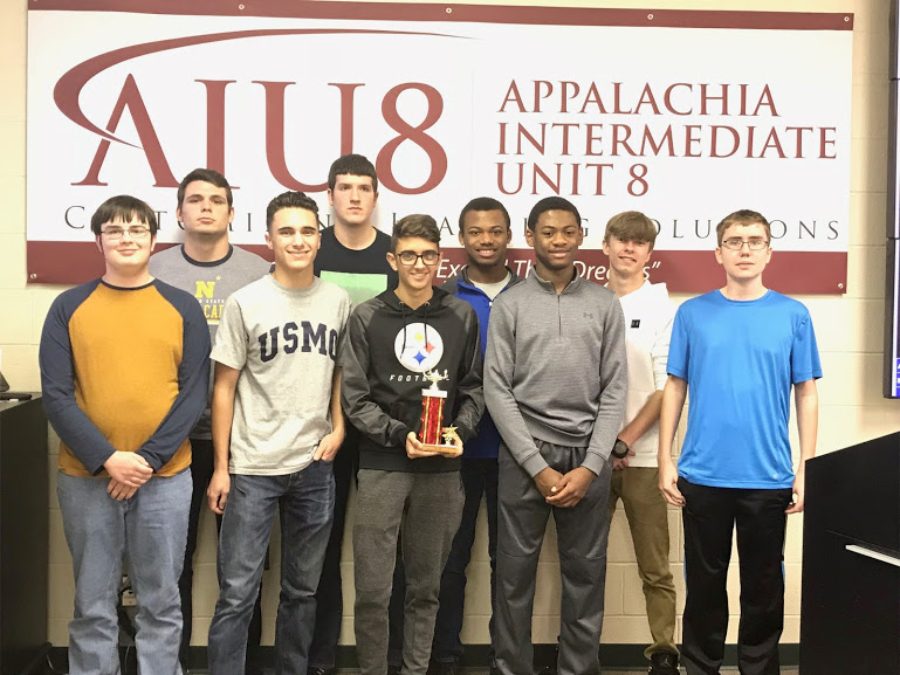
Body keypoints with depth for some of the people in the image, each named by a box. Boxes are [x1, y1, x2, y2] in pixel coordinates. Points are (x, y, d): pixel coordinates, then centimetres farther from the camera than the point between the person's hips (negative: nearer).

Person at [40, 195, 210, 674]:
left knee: (161, 602, 10)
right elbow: (56, 395, -3)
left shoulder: (182, 307, 3)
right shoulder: (69, 307, 3)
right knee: (93, 604, 10)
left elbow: (194, 392, -2)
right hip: (86, 477, 0)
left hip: (165, 476, 0)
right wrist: (107, 458, -14)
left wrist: (149, 459, -12)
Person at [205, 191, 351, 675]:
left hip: (314, 467, 3)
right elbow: (224, 388, -2)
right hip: (253, 468, -3)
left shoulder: (338, 301, 4)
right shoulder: (245, 303, -4)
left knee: (302, 590, 14)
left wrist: (338, 427, -1)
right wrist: (221, 467, -4)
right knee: (237, 592, 1)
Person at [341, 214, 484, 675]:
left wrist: (461, 432, -7)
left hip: (442, 469, 2)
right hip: (381, 467, -2)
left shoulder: (462, 316, 7)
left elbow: (473, 388, 10)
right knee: (373, 590, 0)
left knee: (426, 587, 12)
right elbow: (355, 398, -4)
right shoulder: (367, 318, -1)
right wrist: (398, 435, -16)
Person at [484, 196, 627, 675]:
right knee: (515, 571, 5)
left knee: (586, 572, 8)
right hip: (525, 455, -1)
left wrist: (590, 465, -8)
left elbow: (614, 390, 3)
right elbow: (497, 391, -4)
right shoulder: (509, 306, 2)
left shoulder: (605, 304, 6)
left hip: (588, 456, 2)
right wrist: (539, 467, -10)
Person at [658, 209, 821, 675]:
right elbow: (675, 388, 4)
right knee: (704, 583, 12)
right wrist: (666, 460, -1)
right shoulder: (693, 313, 1)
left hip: (769, 478, 0)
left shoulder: (793, 315, 1)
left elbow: (806, 394, 3)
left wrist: (806, 469, -1)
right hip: (703, 475, 0)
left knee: (763, 586, 12)